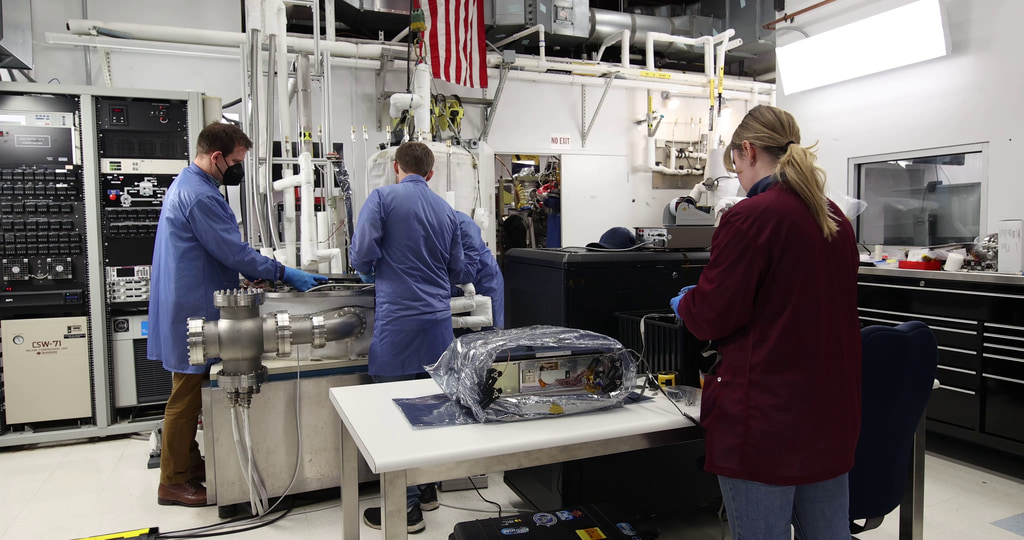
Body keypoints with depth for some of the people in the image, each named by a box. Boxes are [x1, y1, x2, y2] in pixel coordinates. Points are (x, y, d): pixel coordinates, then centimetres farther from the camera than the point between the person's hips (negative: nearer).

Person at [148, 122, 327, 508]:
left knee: (191, 393, 18)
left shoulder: (188, 184, 15)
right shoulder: (199, 195, -21)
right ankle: (173, 483, 13)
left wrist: (261, 274, 17)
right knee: (186, 397, 0)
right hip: (191, 311, -11)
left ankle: (189, 464, 31)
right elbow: (233, 252, -21)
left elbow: (222, 250, 20)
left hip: (189, 308, 11)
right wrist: (284, 274, -13)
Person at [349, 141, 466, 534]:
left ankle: (407, 507, 9)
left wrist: (373, 275, 9)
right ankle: (427, 489, 27)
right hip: (438, 322, 6)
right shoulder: (446, 210, 11)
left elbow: (361, 254, -13)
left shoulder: (382, 198, -3)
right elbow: (458, 272, 16)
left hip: (398, 321, -5)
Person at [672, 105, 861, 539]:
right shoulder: (835, 218, 8)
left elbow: (711, 316, -13)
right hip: (832, 412, 8)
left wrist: (683, 304, 8)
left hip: (768, 416, -8)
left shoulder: (750, 217, -16)